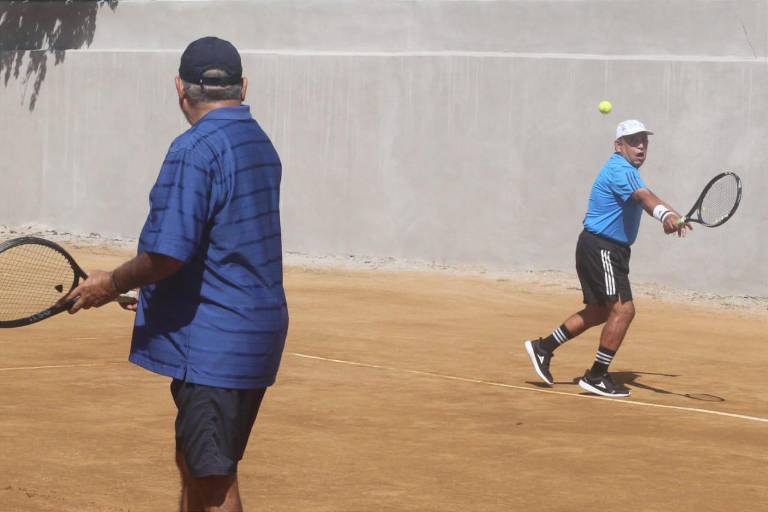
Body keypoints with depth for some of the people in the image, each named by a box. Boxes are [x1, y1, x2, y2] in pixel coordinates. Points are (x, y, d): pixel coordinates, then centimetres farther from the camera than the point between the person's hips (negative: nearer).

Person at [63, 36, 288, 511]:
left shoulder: (195, 148, -17)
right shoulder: (261, 145, 10)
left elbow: (168, 253, -23)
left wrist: (112, 283, -5)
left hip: (212, 343, -9)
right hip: (258, 334, 9)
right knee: (194, 463, 21)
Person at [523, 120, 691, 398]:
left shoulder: (627, 170, 16)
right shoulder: (619, 169, -19)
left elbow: (647, 198, 22)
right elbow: (643, 196, -39)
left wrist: (672, 216, 4)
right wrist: (664, 214, -57)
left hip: (612, 250, 11)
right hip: (600, 248, -11)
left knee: (599, 311, 19)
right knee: (623, 309, -14)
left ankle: (543, 347, 27)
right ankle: (596, 377, -9)